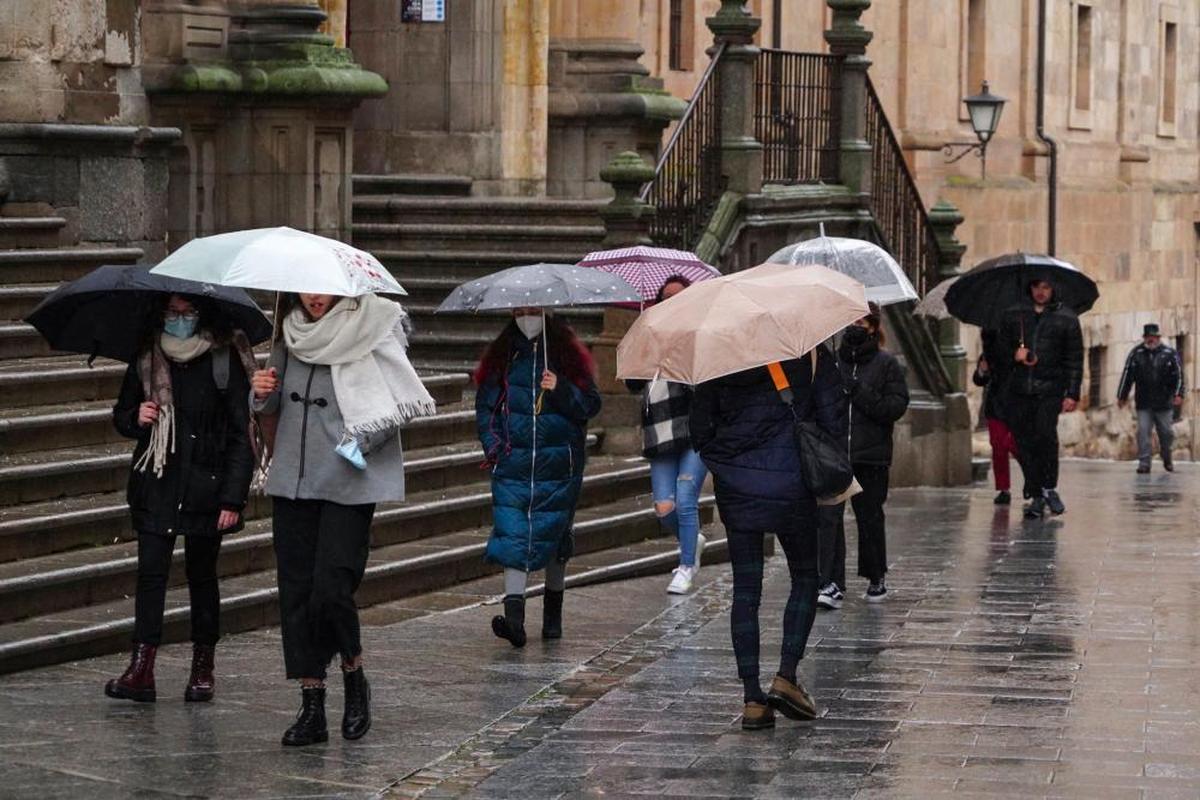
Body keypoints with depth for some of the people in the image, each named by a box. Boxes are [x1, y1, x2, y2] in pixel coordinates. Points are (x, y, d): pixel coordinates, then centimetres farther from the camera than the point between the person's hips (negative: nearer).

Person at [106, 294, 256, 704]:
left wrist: (233, 498, -11)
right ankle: (142, 669, -12)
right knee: (150, 570, -7)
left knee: (201, 574, 6)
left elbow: (240, 434, -5)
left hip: (204, 485, -2)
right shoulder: (146, 359, 6)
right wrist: (135, 418, -7)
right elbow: (121, 414, 19)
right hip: (156, 484, 2)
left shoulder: (224, 360, -4)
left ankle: (203, 669, 17)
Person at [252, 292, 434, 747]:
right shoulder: (291, 335, 10)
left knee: (332, 589, -12)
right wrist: (263, 395, 0)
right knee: (296, 590, 2)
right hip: (293, 480, 5)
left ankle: (354, 679, 15)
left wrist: (365, 438, -16)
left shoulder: (371, 330, -6)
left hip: (348, 485, -5)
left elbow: (407, 401, -7)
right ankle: (312, 706, 8)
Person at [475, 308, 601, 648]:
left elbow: (591, 403, 0)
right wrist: (493, 444, -1)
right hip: (513, 462, 1)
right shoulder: (501, 356, 9)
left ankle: (553, 613, 23)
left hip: (558, 463, -1)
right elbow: (485, 404, 13)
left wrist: (561, 390, -17)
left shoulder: (568, 354, 3)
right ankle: (514, 615, -21)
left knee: (553, 534, 8)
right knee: (513, 535, -13)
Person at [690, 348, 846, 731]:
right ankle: (786, 677, 1)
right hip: (790, 484, -2)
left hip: (734, 485, 2)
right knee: (805, 578, 16)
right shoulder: (812, 355, -3)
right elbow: (834, 422, -6)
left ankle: (752, 699, 3)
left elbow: (699, 426, 3)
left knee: (746, 588, 7)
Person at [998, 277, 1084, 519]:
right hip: (1019, 388, 3)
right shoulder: (1013, 315, 14)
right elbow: (1002, 347, 19)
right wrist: (1014, 354, -5)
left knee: (1046, 434, -21)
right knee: (1024, 442, -2)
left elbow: (1074, 360, 7)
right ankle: (1036, 496, 7)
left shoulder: (1066, 318, 8)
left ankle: (1049, 487, -5)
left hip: (1050, 390, -3)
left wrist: (1072, 394, -1)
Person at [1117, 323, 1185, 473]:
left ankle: (1167, 460, 28)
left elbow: (1178, 375, 0)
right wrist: (1122, 396, 8)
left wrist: (1178, 394, -12)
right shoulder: (1136, 353, 4)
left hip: (1164, 403, 0)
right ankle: (1144, 463, -6)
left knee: (1166, 433, 7)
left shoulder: (1169, 354, 1)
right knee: (1143, 431, -8)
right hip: (1143, 404, 0)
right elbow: (1127, 375, 8)